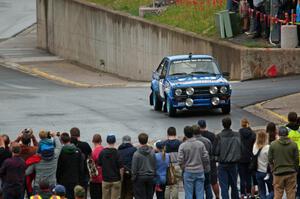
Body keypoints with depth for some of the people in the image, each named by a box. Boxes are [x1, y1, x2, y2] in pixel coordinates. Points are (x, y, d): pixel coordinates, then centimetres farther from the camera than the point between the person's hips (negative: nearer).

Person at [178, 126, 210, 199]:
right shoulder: (201, 144, -3)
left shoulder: (182, 146, -10)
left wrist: (183, 168, 9)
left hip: (188, 172, -2)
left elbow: (180, 161, -10)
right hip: (200, 171, 2)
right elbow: (206, 158, -1)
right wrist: (206, 169, 14)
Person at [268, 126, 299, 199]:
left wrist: (273, 170, 15)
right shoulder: (293, 145, -4)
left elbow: (270, 159, 1)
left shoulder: (273, 145, -4)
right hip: (291, 173, 0)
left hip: (278, 173, 0)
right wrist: (295, 170, 15)